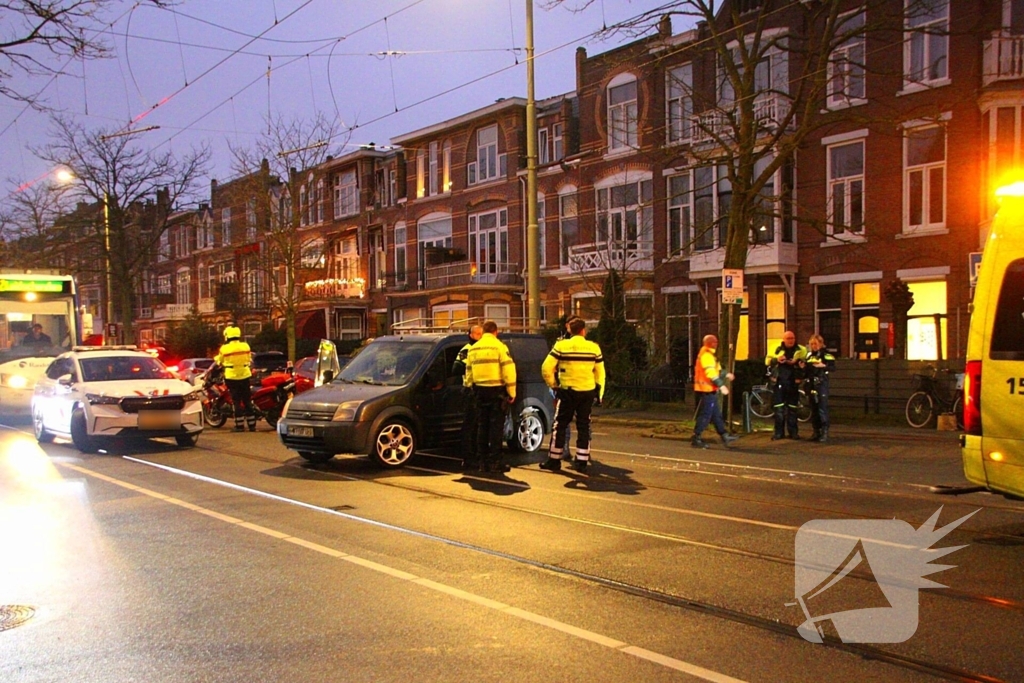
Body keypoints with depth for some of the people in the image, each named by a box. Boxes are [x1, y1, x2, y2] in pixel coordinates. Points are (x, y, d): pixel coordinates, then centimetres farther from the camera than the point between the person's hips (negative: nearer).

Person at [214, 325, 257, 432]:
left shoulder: (224, 349, -9)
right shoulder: (245, 346, 0)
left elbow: (219, 362, 4)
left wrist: (216, 359, 26)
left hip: (231, 377, -3)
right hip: (245, 376, 3)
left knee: (236, 401, 2)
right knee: (247, 401, 9)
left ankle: (239, 425, 2)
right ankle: (252, 425, 10)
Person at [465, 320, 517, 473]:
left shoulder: (473, 349, 11)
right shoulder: (499, 346, -7)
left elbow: (469, 371, 14)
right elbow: (509, 370, -12)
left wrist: (470, 387, 24)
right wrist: (511, 392, -5)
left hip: (480, 390, 5)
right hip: (496, 390, -5)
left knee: (482, 426, 12)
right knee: (496, 426, -2)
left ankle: (482, 461, 14)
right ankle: (494, 462, -2)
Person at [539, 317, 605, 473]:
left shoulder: (561, 346, -6)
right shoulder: (594, 348, 1)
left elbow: (546, 368, -9)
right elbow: (600, 373, 6)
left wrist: (553, 384, 6)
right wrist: (600, 393, 14)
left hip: (568, 391, -2)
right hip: (587, 392, 2)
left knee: (560, 425, 8)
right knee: (583, 426, 11)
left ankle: (554, 460, 10)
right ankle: (582, 461, 12)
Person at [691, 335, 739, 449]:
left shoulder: (708, 355, 18)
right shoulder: (706, 355, -16)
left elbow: (715, 371, 28)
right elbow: (711, 374, -24)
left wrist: (726, 375, 25)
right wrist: (721, 386, -24)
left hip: (710, 390, 11)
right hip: (707, 390, -11)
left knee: (716, 414, 15)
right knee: (705, 415, -7)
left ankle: (724, 436, 22)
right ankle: (696, 438, -4)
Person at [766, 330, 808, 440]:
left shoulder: (801, 350, 3)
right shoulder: (777, 349, 6)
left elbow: (806, 363, -6)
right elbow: (768, 360, 4)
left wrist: (796, 362, -22)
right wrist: (776, 360, -14)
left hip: (793, 382, 0)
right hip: (779, 382, 0)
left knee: (792, 408, 7)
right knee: (779, 408, 1)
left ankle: (793, 432, 16)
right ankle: (779, 432, 7)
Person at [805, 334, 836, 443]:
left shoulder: (826, 354, -4)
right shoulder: (809, 355, 16)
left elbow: (833, 367, -15)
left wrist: (823, 366, -33)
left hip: (821, 384, -7)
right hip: (811, 384, 7)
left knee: (822, 409, -10)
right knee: (813, 409, 8)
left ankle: (825, 433, -10)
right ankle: (816, 432, 15)